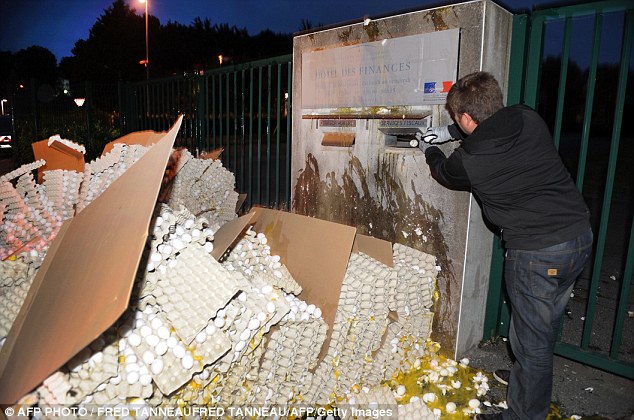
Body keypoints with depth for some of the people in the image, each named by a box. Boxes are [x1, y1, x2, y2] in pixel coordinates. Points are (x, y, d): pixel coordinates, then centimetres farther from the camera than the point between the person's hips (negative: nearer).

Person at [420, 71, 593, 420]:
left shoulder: (468, 160, -15)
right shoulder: (529, 119, -1)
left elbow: (445, 172, 11)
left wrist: (429, 152, 31)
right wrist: (449, 133, 24)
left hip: (536, 253, -8)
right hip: (580, 234, 8)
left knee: (531, 339, 8)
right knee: (544, 326, 24)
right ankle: (526, 381, 46)